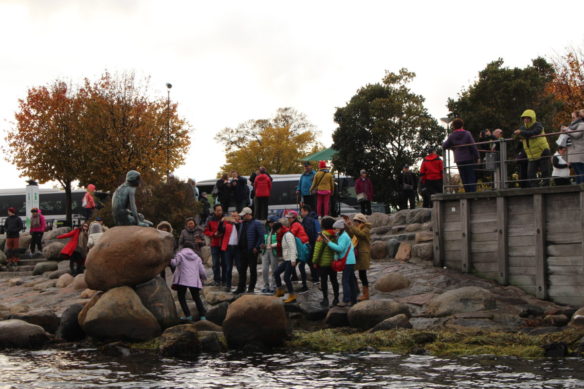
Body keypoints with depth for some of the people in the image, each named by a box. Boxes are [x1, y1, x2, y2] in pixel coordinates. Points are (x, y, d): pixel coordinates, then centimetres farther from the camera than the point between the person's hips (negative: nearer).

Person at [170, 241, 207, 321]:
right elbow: (202, 271, 12)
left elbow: (174, 263, -11)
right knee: (197, 298, 15)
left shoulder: (180, 255, 5)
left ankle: (187, 315, 1)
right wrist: (203, 278, 30)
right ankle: (202, 315, 7)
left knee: (181, 297, 10)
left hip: (182, 281, -3)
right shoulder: (197, 258, 15)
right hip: (194, 281, 3)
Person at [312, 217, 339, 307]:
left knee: (324, 280, 2)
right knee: (334, 280, 13)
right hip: (334, 262, 5)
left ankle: (325, 299, 3)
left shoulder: (322, 236, -14)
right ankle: (336, 298, 18)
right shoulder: (335, 235, 2)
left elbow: (317, 250, -16)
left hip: (323, 262, -5)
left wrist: (315, 261, -9)